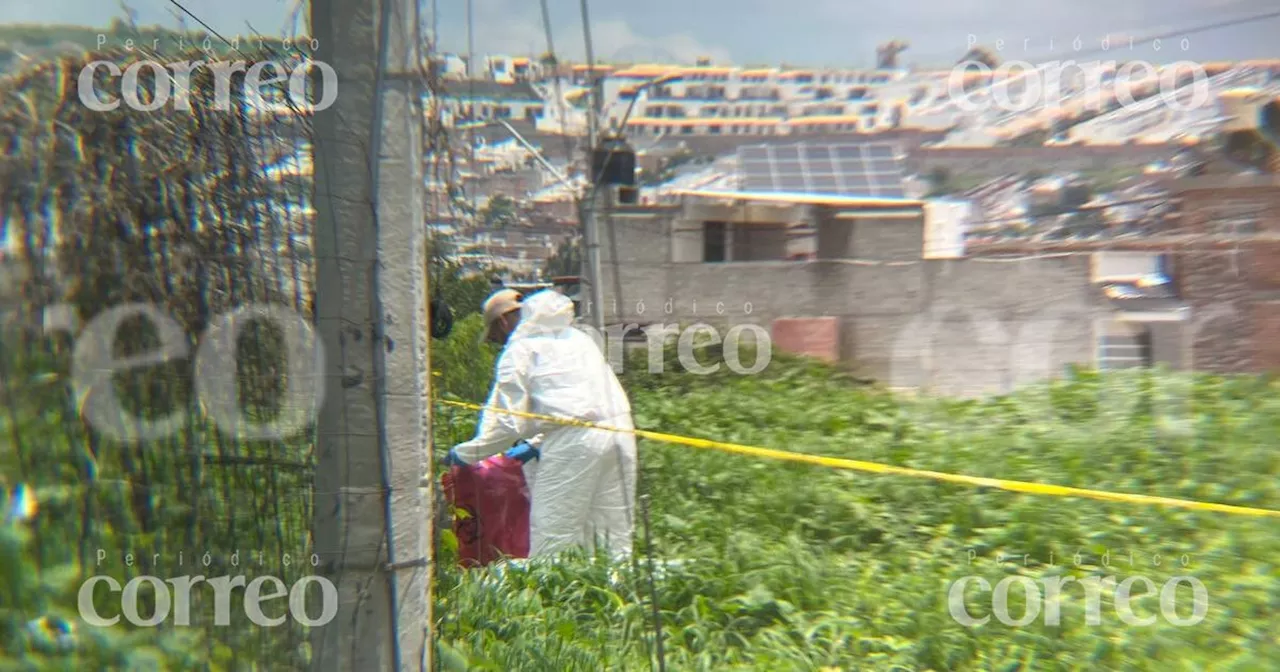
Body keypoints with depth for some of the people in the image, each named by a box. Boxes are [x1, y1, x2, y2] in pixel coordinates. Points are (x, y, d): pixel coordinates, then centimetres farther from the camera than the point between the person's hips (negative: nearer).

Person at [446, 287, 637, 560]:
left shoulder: (519, 349, 4)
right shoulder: (577, 336, 28)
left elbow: (507, 422, -1)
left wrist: (466, 453, 12)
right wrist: (536, 444, 36)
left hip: (575, 441, -7)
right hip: (619, 429, 7)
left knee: (551, 540, -3)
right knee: (617, 541, 9)